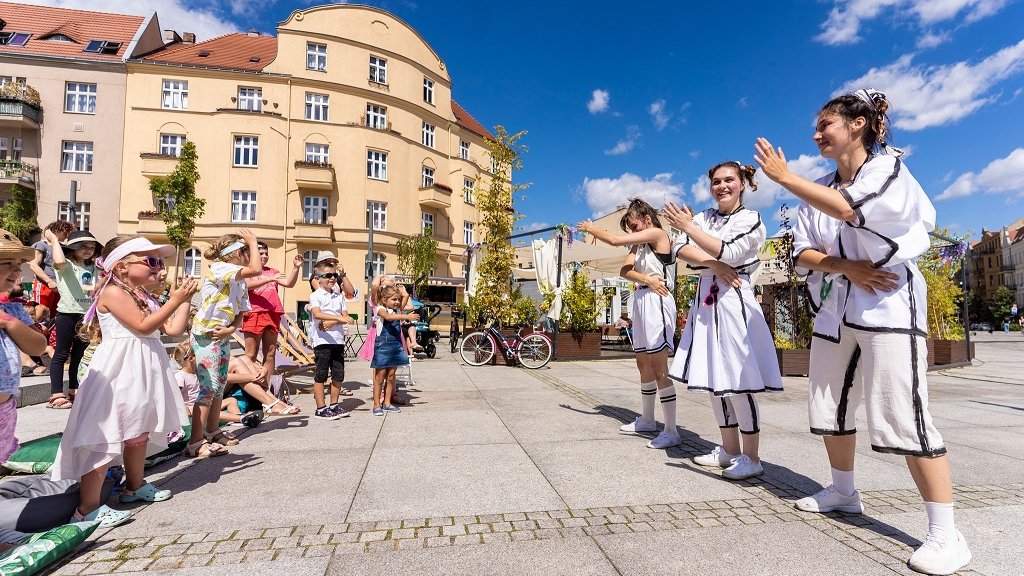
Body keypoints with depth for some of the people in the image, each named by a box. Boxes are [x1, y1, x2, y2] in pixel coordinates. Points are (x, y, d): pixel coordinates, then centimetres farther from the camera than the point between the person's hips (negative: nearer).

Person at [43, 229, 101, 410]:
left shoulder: (92, 268, 13)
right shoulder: (66, 264, -6)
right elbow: (59, 261, -29)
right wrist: (54, 240, -18)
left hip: (87, 315, 6)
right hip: (68, 314, -6)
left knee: (79, 354, 13)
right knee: (61, 354, 0)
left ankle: (74, 392, 23)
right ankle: (56, 395, 4)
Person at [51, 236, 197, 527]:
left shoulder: (145, 297, 16)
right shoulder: (113, 292, -12)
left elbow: (174, 329, 9)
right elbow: (142, 326, -21)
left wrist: (185, 299, 4)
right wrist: (174, 300, -21)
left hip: (142, 372, 10)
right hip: (119, 372, -9)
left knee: (140, 431, 18)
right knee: (108, 437, -10)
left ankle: (135, 486, 33)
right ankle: (88, 508, -3)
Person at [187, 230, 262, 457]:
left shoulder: (240, 282, 10)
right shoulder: (218, 268, -16)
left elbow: (239, 313, 7)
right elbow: (256, 270, -32)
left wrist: (231, 329, -13)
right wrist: (253, 242, -19)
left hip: (222, 336, 9)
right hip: (206, 336, -9)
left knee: (220, 385, 16)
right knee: (209, 387, -10)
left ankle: (213, 431, 30)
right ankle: (196, 442, -4)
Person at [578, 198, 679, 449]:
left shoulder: (658, 234, -6)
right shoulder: (639, 244, 19)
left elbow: (615, 240, -14)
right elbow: (625, 270, 2)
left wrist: (591, 228, 0)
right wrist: (646, 279, -16)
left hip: (657, 302, -9)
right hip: (641, 301, 9)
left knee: (659, 368, -11)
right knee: (643, 364, 15)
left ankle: (671, 431, -5)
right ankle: (647, 419, 29)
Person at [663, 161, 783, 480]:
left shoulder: (751, 219, -1)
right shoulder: (703, 217, 14)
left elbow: (727, 251, -16)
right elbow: (679, 248, 0)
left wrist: (688, 226, -16)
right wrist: (713, 264, -13)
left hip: (734, 301, -6)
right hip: (705, 301, 6)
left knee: (737, 383, -6)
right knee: (713, 380, 9)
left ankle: (751, 457, 7)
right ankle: (729, 449, 22)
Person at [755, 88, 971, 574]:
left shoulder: (889, 166, -5)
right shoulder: (820, 191, 12)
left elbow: (848, 208, -27)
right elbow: (801, 253, 5)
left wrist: (783, 177, -21)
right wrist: (844, 266, -13)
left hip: (887, 306, -6)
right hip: (835, 309, 7)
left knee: (903, 418, -12)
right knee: (829, 410, 12)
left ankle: (946, 535, 0)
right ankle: (843, 492, 30)